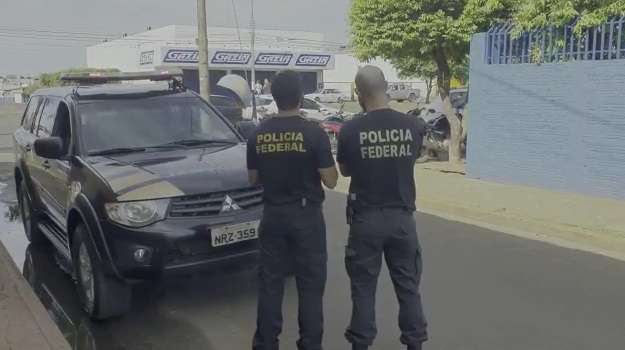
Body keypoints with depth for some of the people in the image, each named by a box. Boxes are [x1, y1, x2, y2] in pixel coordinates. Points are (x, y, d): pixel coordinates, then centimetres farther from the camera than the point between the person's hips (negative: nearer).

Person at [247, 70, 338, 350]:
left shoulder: (258, 135, 0)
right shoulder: (313, 133, -12)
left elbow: (253, 179, 9)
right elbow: (330, 181, -10)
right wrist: (327, 162, 8)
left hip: (272, 215, 4)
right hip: (306, 216, -3)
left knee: (270, 283, 13)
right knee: (310, 286, 7)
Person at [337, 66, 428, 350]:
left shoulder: (350, 130, -12)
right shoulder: (413, 126, -6)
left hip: (366, 218, -2)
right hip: (402, 216, 2)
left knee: (363, 286, 11)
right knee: (408, 284, 15)